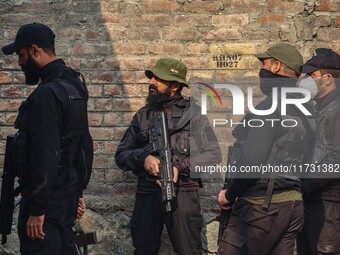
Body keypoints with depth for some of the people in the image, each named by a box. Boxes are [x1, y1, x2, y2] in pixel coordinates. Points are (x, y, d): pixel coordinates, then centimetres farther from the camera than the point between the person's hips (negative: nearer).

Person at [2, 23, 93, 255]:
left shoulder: (47, 94, -19)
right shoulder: (75, 87, 11)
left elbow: (45, 155, -23)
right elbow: (85, 145, 16)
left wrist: (37, 209, -19)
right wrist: (79, 191, 21)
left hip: (47, 199, -10)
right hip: (68, 195, 10)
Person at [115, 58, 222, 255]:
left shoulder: (192, 114, 0)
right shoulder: (143, 116, 11)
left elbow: (214, 155, -6)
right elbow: (121, 155, 9)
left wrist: (180, 166, -18)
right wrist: (143, 158, -12)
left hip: (182, 193, -3)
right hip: (147, 195, 4)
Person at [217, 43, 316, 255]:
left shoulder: (272, 104, -15)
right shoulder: (306, 109, 14)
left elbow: (253, 160, -21)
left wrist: (229, 194, -9)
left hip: (262, 206, -9)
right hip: (293, 204, 9)